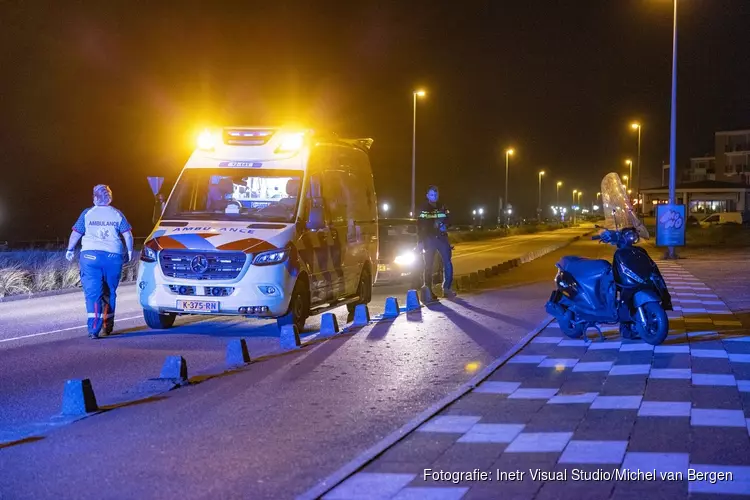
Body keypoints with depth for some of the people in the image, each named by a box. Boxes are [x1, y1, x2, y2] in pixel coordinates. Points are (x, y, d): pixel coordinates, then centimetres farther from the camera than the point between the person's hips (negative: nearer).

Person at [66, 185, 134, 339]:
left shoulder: (87, 214, 5)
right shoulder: (117, 214, 7)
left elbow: (75, 234, 6)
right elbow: (128, 234, 4)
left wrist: (70, 250, 19)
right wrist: (130, 251, 15)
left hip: (90, 255, -2)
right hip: (113, 256, 2)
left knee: (92, 293, -6)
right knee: (110, 293, 16)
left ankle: (94, 328, -20)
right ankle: (108, 325, 24)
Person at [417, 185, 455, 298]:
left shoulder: (442, 208, 12)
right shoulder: (423, 209, 0)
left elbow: (448, 220, 22)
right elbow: (420, 226, -4)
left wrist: (445, 226, -2)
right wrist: (421, 242, -11)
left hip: (442, 238, 3)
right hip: (429, 239, -3)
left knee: (447, 263, -4)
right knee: (428, 265, 0)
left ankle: (446, 289, 3)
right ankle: (428, 290, 5)